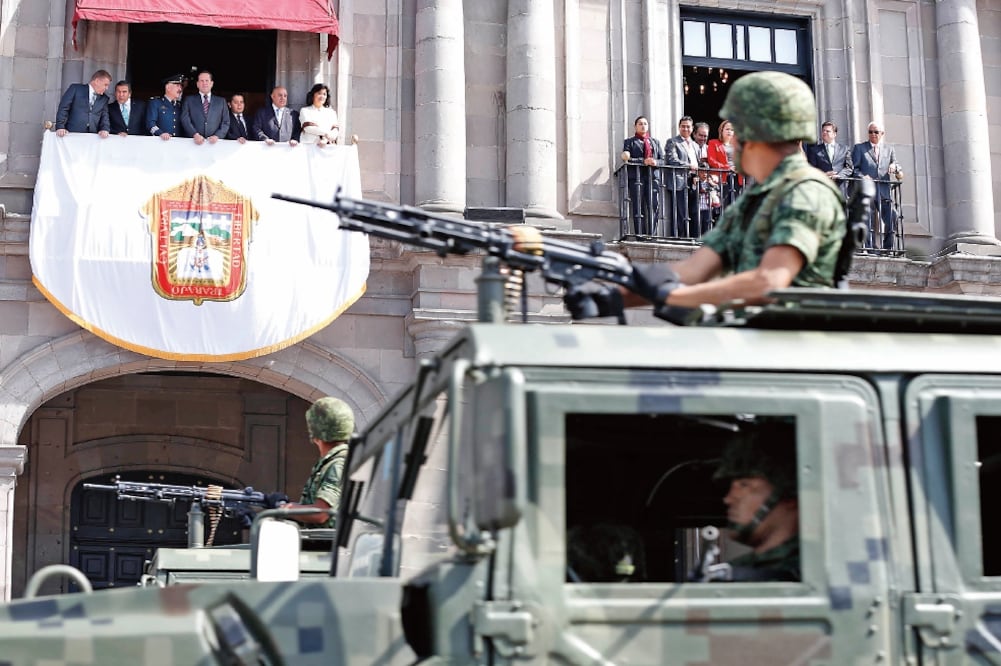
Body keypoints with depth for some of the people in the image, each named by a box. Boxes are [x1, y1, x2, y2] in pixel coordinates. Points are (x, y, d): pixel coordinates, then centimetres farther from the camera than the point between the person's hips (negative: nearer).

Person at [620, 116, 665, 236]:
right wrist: (643, 161, -14)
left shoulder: (655, 142, 24)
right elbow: (626, 158, -1)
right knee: (639, 209, -7)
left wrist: (655, 162, -8)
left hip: (653, 178, 3)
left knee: (655, 208, -9)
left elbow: (663, 160, 16)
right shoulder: (629, 142, 13)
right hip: (636, 178, -3)